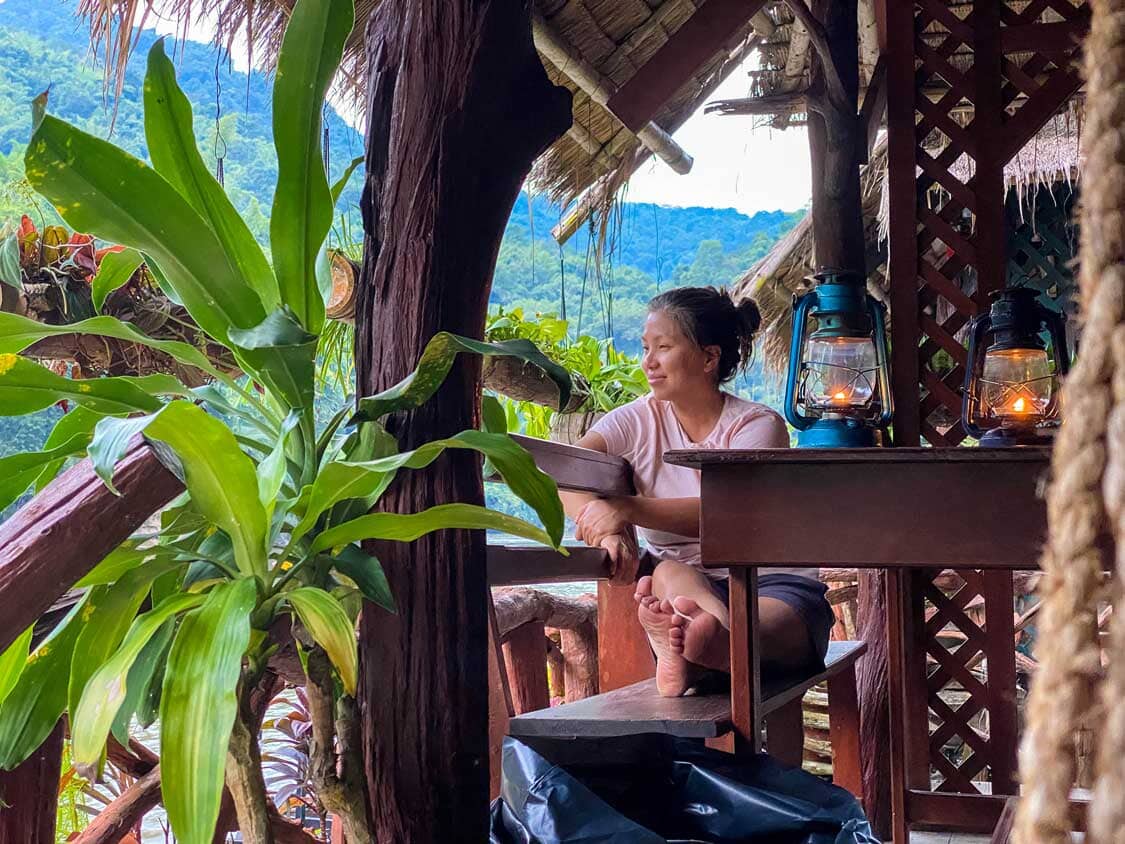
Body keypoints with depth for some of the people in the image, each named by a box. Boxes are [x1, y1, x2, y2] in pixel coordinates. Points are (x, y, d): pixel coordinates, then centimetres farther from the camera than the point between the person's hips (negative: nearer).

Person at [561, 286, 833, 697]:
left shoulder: (757, 425, 1)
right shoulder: (637, 422, 11)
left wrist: (626, 508, -29)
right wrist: (604, 528, -29)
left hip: (769, 582, -2)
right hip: (684, 581, 2)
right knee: (669, 574, -35)